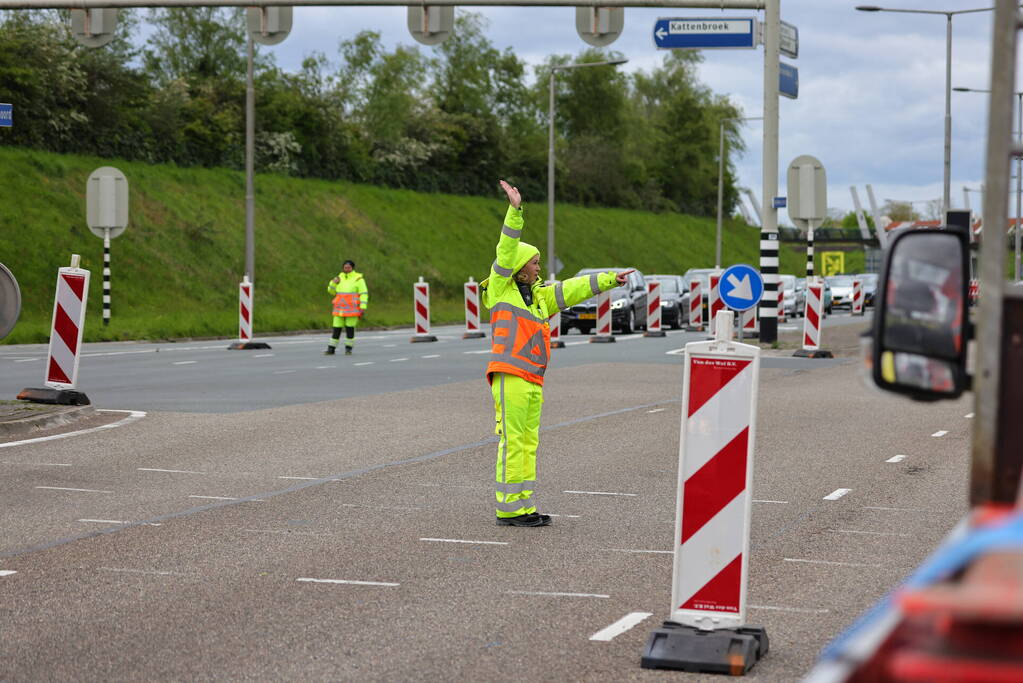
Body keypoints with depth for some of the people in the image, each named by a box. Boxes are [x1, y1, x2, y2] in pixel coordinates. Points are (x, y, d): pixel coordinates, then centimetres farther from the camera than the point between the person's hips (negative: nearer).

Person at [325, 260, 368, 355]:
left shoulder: (358, 279, -5)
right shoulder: (340, 277, 10)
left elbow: (364, 294, -9)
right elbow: (331, 291, 14)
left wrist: (363, 308, -18)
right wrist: (334, 282, -6)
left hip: (352, 308, -4)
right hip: (341, 308, 4)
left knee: (350, 328, -2)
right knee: (336, 328, 2)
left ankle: (348, 349, 9)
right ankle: (331, 349, 5)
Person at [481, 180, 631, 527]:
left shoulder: (539, 295, 21)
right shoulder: (500, 288, 1)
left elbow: (573, 289, 25)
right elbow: (506, 251, -9)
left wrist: (609, 280, 24)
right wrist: (515, 211, -17)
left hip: (533, 380, 8)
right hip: (510, 377, -8)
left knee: (528, 443, 9)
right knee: (512, 442, -9)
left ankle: (525, 507, 13)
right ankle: (508, 509, -8)